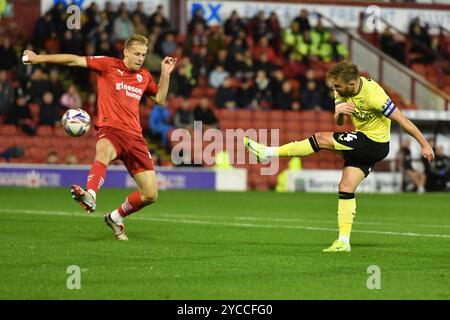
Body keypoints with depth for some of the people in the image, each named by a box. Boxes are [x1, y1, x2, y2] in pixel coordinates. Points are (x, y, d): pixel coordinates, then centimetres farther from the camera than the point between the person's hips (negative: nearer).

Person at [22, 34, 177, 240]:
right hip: (110, 130, -5)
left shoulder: (144, 76, 17)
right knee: (104, 151, -44)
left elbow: (160, 99, 28)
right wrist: (40, 58, -5)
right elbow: (75, 61, 0)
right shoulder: (108, 65, 3)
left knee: (150, 195, 0)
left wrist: (165, 74, 13)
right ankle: (90, 196, -69)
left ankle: (115, 218, 25)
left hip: (135, 136, 5)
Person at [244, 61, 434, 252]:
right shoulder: (343, 91, -3)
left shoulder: (373, 95, -26)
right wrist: (339, 112, -26)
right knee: (346, 188, 2)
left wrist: (424, 144, -16)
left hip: (375, 144, -8)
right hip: (361, 142, 8)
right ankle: (344, 241, 2)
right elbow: (339, 122, -1)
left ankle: (268, 153, -8)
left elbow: (401, 120, -20)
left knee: (322, 138, -14)